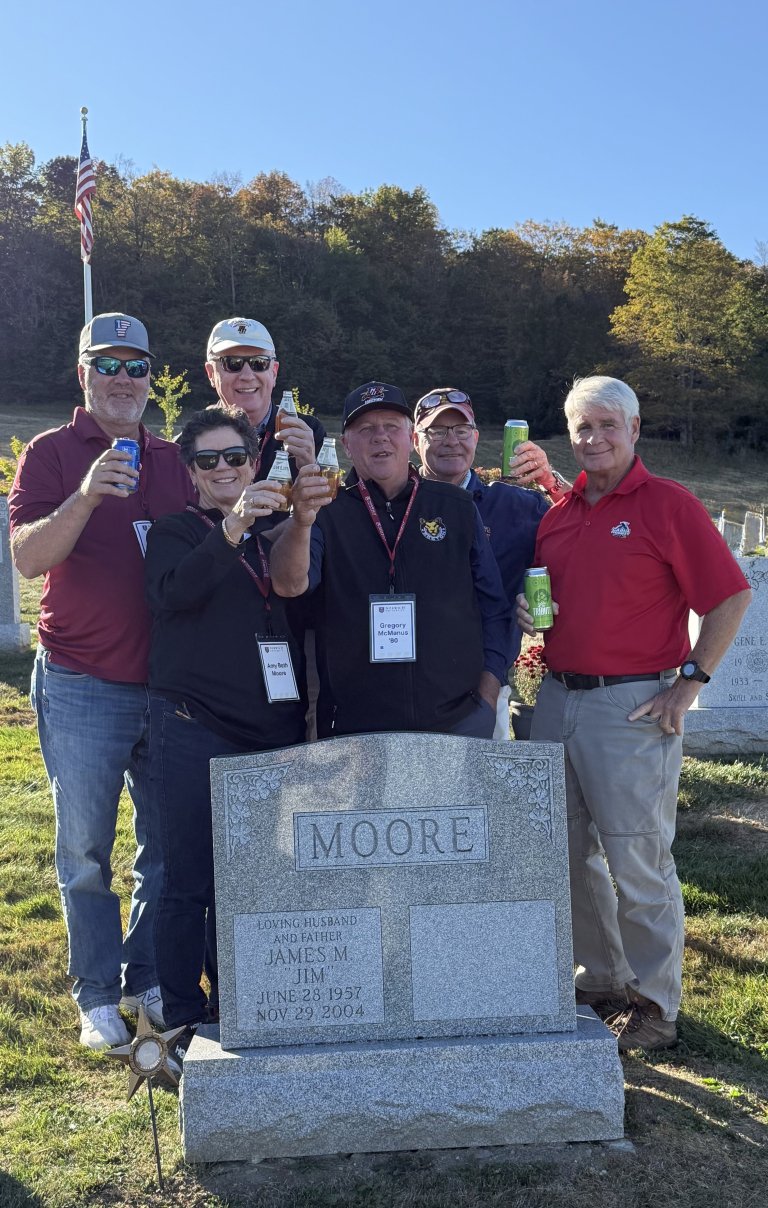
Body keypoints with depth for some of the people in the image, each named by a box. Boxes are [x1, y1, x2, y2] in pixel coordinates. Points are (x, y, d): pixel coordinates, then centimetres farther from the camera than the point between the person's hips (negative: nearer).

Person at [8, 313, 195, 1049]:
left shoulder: (174, 461, 12)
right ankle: (97, 996, 18)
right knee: (85, 850, 4)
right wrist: (85, 498, -29)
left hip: (170, 684, 4)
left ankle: (149, 979, 25)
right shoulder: (50, 453, 0)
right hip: (81, 686, -3)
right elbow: (28, 557, -13)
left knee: (168, 845, 9)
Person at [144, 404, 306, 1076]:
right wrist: (229, 532, -30)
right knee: (190, 884, 1)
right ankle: (184, 1026, 14)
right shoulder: (177, 532, 4)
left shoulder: (277, 533, 14)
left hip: (274, 734, 4)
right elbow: (172, 590, -18)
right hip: (195, 735, -3)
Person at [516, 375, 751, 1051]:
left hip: (634, 707, -7)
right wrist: (524, 611, 0)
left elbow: (731, 597, -7)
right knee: (571, 854, 15)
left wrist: (690, 681, -11)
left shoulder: (668, 505, -6)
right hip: (557, 700, 7)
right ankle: (600, 981, 32)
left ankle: (654, 1003, 17)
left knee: (638, 861, 0)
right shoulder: (557, 514, 12)